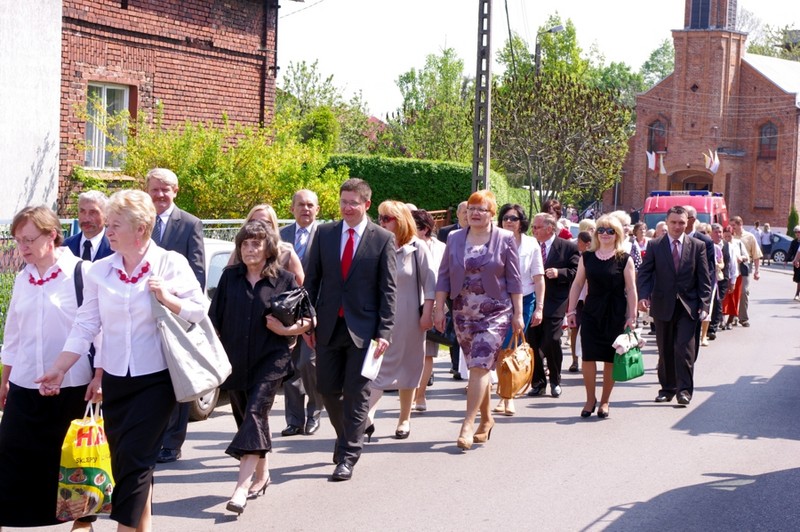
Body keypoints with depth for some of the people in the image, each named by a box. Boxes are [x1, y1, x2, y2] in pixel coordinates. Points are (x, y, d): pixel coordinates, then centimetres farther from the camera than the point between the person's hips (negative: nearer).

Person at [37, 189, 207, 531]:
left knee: (134, 456, -11)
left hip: (156, 378, -4)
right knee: (124, 460, 10)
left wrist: (167, 299, -21)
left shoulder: (170, 263, -6)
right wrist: (58, 370, -6)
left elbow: (199, 312, -5)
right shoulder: (99, 271, 3)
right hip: (115, 379, 4)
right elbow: (85, 326, 1)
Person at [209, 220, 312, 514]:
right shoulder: (230, 277, 7)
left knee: (255, 413, -16)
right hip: (234, 360, 4)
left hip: (270, 358, -4)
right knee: (245, 417, 11)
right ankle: (261, 474, 30)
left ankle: (242, 487, -22)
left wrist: (287, 329, -15)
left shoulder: (284, 279, 0)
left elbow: (307, 319, 3)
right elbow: (215, 319, 9)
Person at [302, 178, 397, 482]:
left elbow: (388, 289, -3)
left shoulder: (383, 239, -3)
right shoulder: (324, 233, 5)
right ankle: (348, 438, 33)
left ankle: (348, 457, 7)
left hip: (363, 328, -3)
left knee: (356, 394, 0)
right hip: (328, 326, 3)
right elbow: (312, 279, 9)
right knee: (327, 389, 9)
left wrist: (384, 332, -10)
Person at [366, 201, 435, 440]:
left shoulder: (417, 249, -3)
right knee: (377, 366, -5)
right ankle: (368, 416, -9)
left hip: (408, 320, -2)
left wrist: (427, 313, -9)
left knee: (407, 368, 4)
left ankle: (404, 420, 13)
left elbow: (430, 284, -3)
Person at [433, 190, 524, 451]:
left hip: (495, 313, -4)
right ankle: (486, 419, 25)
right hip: (463, 313, 4)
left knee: (480, 366, -13)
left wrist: (518, 314, -2)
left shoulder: (505, 239, -1)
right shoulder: (455, 239, 7)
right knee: (477, 368, 10)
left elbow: (514, 279, 0)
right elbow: (444, 277, 8)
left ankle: (468, 425, -13)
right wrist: (439, 309, 1)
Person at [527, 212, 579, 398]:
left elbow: (575, 272, -4)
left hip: (554, 304, -4)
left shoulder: (568, 247, -1)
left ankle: (555, 381, 14)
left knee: (552, 342, -6)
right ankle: (538, 383, 14)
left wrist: (559, 273, -18)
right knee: (533, 343, 2)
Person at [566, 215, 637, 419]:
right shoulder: (587, 257, 6)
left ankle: (604, 401, 16)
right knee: (588, 356, -2)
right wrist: (571, 310, 6)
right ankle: (590, 399, 11)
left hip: (616, 314, -2)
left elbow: (631, 289, -2)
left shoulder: (624, 259, -1)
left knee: (610, 358, 4)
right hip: (591, 313, 2)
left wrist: (632, 317, -6)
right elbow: (577, 284, 9)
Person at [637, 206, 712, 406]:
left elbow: (704, 277, 3)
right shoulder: (654, 246, 3)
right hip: (663, 306, 1)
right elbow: (644, 273, 0)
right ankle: (667, 388, 19)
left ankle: (684, 389, -2)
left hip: (688, 306, -1)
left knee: (684, 348, -8)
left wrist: (704, 303, -5)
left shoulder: (697, 246, 3)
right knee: (665, 350, 9)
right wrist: (643, 296, -16)